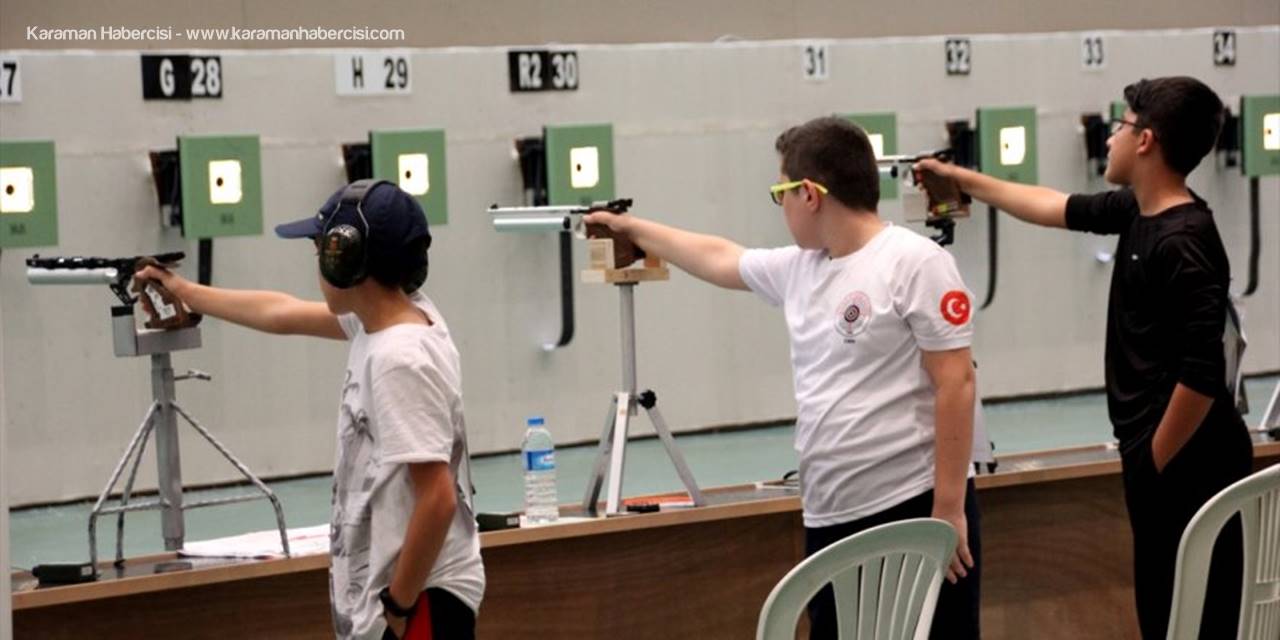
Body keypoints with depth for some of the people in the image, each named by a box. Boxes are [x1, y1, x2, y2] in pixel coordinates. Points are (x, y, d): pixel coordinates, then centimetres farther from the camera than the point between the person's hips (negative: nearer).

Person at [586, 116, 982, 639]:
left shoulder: (915, 263, -9)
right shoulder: (798, 268, 14)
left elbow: (955, 384, -13)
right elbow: (719, 259, 33)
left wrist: (949, 509, -16)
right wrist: (631, 228, 43)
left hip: (914, 509, -8)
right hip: (830, 519, 8)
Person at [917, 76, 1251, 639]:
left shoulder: (1183, 243, -21)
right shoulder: (1138, 212, 7)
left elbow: (1202, 376, -25)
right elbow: (1059, 209, 26)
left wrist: (1153, 465, -15)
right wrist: (963, 180, 33)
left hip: (1186, 466, -10)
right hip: (1165, 454, 10)